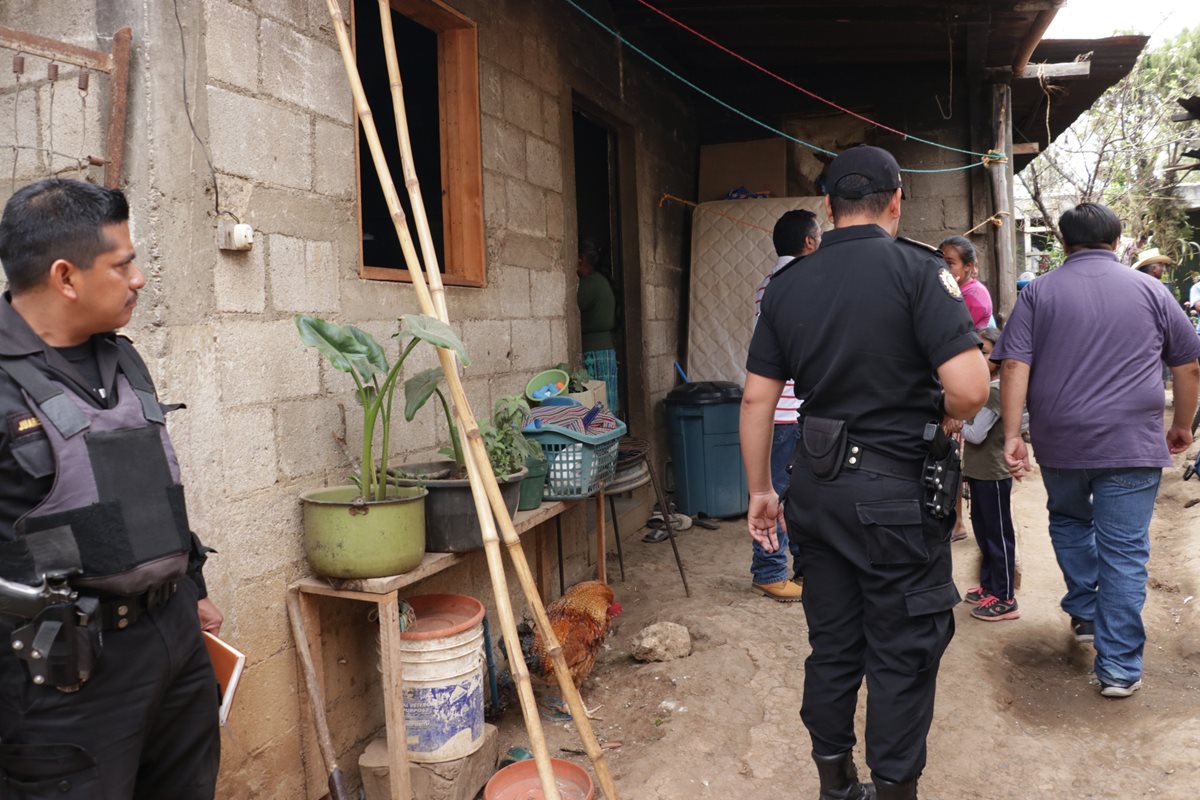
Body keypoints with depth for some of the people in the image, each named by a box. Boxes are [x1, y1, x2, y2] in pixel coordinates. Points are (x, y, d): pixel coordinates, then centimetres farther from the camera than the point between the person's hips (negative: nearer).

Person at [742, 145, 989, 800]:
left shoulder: (786, 285, 4)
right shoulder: (918, 270, -10)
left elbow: (757, 398, 5)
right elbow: (969, 389, -19)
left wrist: (760, 491, 13)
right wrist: (940, 413, 4)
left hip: (818, 483, 5)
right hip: (898, 488, -5)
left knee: (832, 643, 17)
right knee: (902, 650, 10)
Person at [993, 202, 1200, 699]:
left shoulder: (1039, 293, 2)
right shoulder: (1150, 291, 6)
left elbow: (1015, 366, -7)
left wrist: (1012, 435, -6)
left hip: (1060, 443, 1)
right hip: (1132, 446, 0)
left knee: (1068, 521, 28)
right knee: (1124, 553, 3)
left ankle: (1084, 612, 32)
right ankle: (1119, 668, 8)